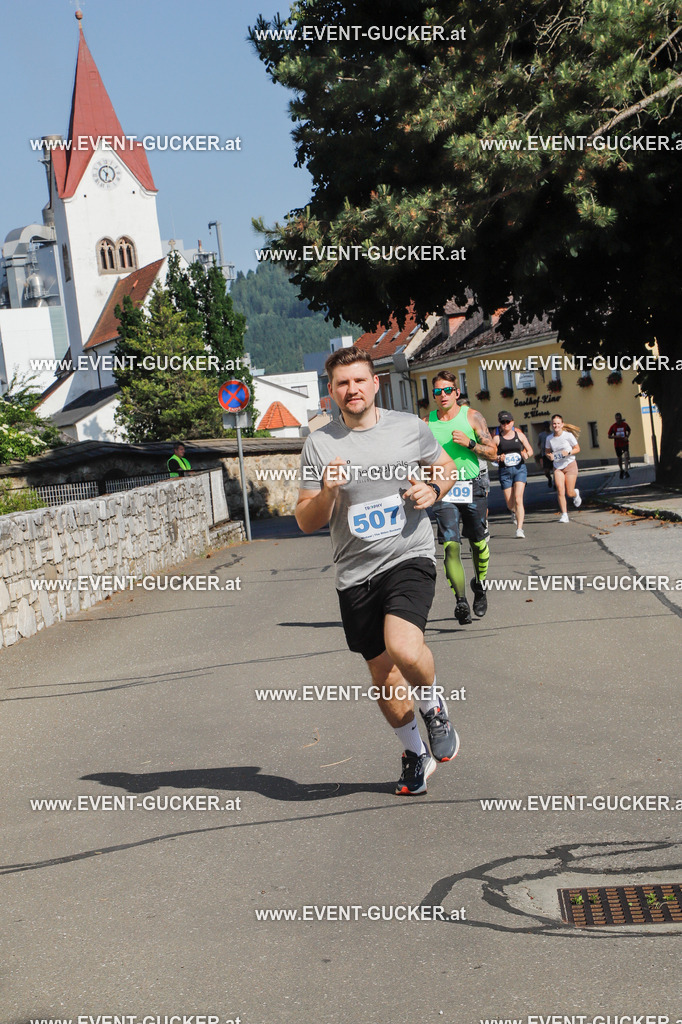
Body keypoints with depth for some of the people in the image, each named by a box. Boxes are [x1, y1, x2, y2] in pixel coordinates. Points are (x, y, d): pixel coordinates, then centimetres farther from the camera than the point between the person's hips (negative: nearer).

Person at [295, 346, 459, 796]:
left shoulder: (410, 427, 2)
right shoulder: (319, 443, 1)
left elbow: (447, 467, 19)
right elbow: (306, 522, 2)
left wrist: (433, 489, -4)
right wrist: (327, 493, -18)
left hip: (409, 558, -2)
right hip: (356, 573, 2)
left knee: (403, 648, -27)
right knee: (384, 676, 10)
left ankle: (434, 703, 6)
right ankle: (415, 753, 35)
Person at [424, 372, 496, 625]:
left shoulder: (471, 416, 1)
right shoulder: (427, 423, 4)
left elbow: (492, 453, 1)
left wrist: (469, 443, -15)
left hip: (472, 487, 0)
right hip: (443, 489, 0)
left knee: (478, 543, 9)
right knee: (450, 546, -13)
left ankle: (480, 587, 35)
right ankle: (461, 601, -15)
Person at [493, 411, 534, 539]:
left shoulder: (519, 435, 6)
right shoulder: (497, 438, 2)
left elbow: (530, 450, 11)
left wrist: (526, 455, -11)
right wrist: (499, 458, -18)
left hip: (519, 469, -1)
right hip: (505, 471, 1)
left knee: (518, 499, -17)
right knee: (510, 504, 3)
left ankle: (520, 529, -18)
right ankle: (515, 512, 42)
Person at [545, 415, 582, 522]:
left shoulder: (568, 435, -10)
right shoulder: (549, 438, 0)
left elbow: (577, 448, -2)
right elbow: (547, 451, 14)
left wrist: (568, 452, -20)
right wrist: (549, 456, -9)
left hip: (570, 465, -2)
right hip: (557, 466, 2)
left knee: (569, 493, -1)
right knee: (560, 490, -15)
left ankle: (576, 494, 38)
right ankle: (564, 514, -10)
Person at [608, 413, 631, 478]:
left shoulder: (625, 425, -3)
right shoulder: (613, 426, -6)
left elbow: (629, 431, 16)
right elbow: (609, 436, 0)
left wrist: (627, 437, -3)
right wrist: (616, 436, -19)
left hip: (625, 443, -1)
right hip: (617, 445, 1)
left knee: (626, 456, -21)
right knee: (619, 458, 8)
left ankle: (626, 471, -21)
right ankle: (621, 471, 30)